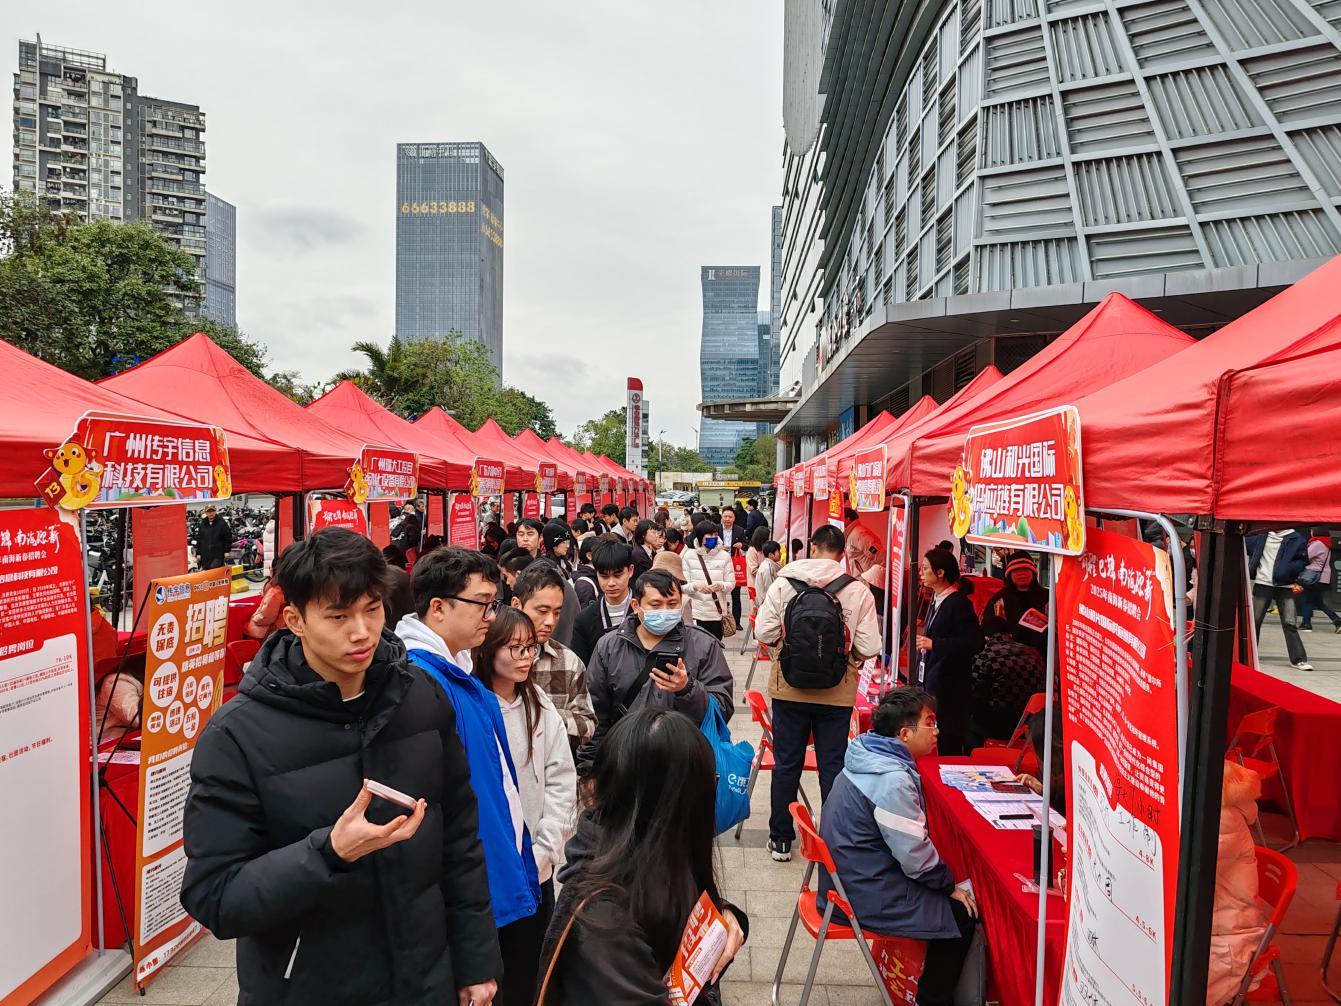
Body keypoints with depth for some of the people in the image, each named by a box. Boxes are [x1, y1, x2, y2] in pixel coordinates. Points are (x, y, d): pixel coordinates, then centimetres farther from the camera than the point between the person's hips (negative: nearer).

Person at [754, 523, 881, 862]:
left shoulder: (783, 583, -10)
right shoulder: (858, 592, -11)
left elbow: (763, 631, -10)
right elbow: (869, 647, -11)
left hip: (789, 689, 1)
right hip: (837, 694, -1)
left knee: (786, 763, 14)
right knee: (833, 766, 13)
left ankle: (780, 839, 25)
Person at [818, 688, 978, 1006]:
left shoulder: (867, 758, 3)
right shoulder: (893, 780, -26)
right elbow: (915, 856, -22)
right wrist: (950, 885, -4)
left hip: (850, 877, 9)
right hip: (866, 897, -9)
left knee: (943, 894, 19)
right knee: (962, 916, 1)